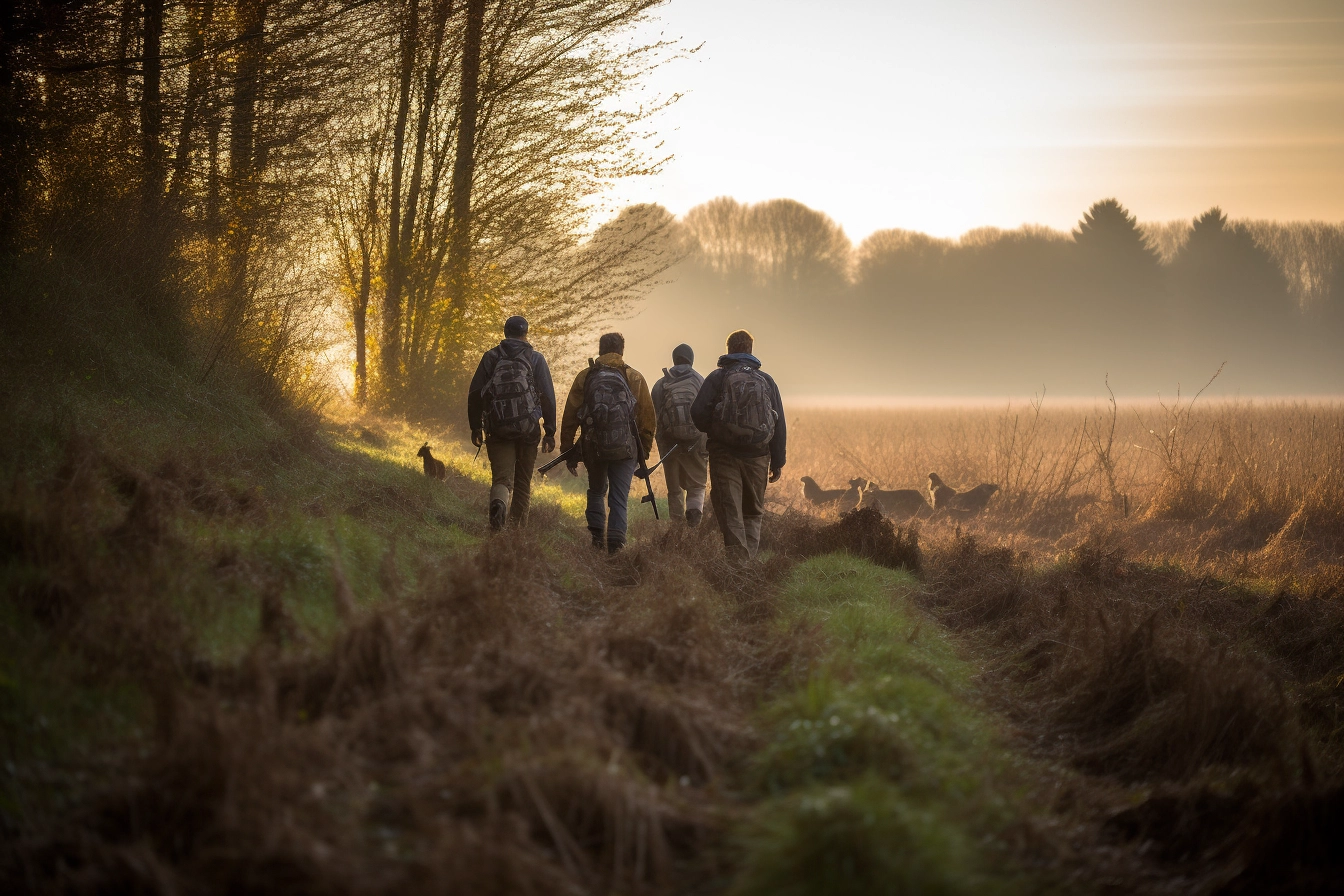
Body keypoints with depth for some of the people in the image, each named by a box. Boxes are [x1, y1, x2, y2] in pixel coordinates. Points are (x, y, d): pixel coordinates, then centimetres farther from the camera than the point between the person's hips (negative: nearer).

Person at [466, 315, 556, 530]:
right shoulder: (535, 359, 4)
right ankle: (518, 527, 18)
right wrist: (550, 431, 2)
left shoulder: (490, 357, 7)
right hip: (528, 430, 0)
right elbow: (548, 397, -1)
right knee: (523, 482, 15)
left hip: (497, 430, 0)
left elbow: (474, 394, 5)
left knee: (501, 478, -4)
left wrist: (476, 427, 11)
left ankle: (498, 503, -37)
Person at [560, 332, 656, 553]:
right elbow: (648, 419, 3)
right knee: (619, 498, 3)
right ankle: (615, 543, -8)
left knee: (596, 492, 22)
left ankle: (597, 534, 11)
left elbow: (569, 418, 5)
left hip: (593, 448, 1)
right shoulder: (635, 378, 4)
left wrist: (568, 451, 12)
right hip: (625, 449, -1)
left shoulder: (584, 377, 5)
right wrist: (644, 452, 11)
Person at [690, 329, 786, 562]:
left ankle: (738, 559, -12)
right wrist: (778, 461, 12)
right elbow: (779, 424, 7)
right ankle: (750, 559, 7)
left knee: (729, 511, -2)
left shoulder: (717, 377, -1)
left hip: (724, 453, -3)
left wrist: (712, 431, 12)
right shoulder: (766, 380, 8)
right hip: (758, 455, 3)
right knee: (753, 510, 16)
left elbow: (698, 413, -10)